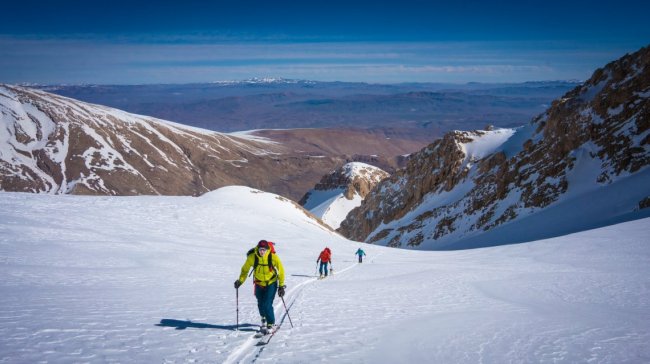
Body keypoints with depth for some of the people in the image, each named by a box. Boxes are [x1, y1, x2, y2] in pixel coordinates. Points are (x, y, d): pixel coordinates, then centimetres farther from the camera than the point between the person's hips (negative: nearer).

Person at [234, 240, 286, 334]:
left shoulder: (273, 257, -23)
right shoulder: (252, 257, -20)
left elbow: (281, 270, -11)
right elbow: (245, 269, -3)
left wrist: (281, 286, -9)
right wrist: (240, 281, -13)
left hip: (271, 283, -3)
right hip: (259, 283, 3)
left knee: (267, 305, -14)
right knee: (260, 304, 13)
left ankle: (271, 324, 6)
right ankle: (264, 319, 44)